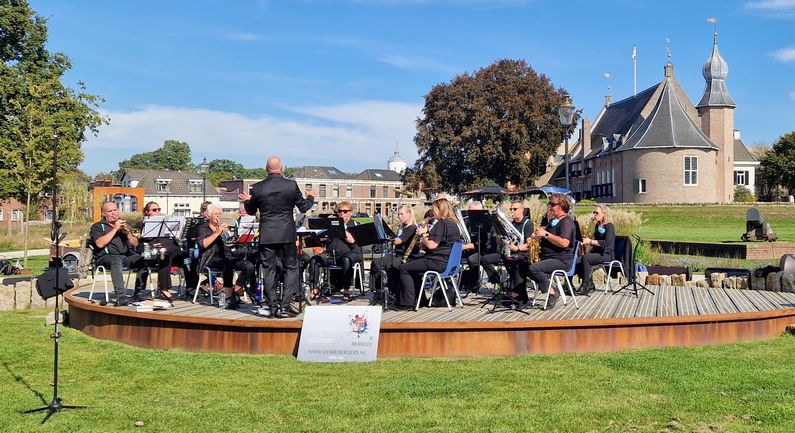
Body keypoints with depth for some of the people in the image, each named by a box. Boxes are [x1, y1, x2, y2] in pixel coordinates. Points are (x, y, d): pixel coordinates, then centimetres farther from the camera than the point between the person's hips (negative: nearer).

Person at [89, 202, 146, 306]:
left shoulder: (124, 224, 25)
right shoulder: (97, 226, 12)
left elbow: (135, 244, 15)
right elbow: (100, 244, -8)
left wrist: (127, 232, -4)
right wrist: (115, 229, -6)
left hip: (127, 256, 4)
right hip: (106, 257, -4)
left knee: (143, 260, -27)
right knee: (116, 261, -39)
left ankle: (139, 293, -23)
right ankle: (121, 296, -50)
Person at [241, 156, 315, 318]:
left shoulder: (257, 188, -4)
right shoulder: (291, 185, -7)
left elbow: (251, 211, 10)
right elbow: (303, 207, 3)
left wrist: (246, 201, 31)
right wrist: (310, 198, 24)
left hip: (266, 236, 1)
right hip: (287, 235, -1)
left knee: (269, 271, 8)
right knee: (291, 268, 10)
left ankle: (273, 307, 12)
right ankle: (284, 305, 3)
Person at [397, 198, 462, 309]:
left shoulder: (442, 223, -17)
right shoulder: (452, 223, 15)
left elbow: (432, 245, -22)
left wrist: (422, 234, -6)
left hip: (438, 262, -11)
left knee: (404, 268, -4)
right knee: (412, 266, 26)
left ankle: (408, 303, -4)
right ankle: (419, 299, 25)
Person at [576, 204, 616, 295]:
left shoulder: (609, 226, -7)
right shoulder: (598, 226, 17)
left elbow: (606, 243, -21)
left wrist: (590, 241, -23)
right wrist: (587, 241, 8)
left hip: (607, 254, -8)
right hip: (596, 252, 8)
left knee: (585, 258, -33)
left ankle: (586, 285, -25)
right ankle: (589, 284, -10)